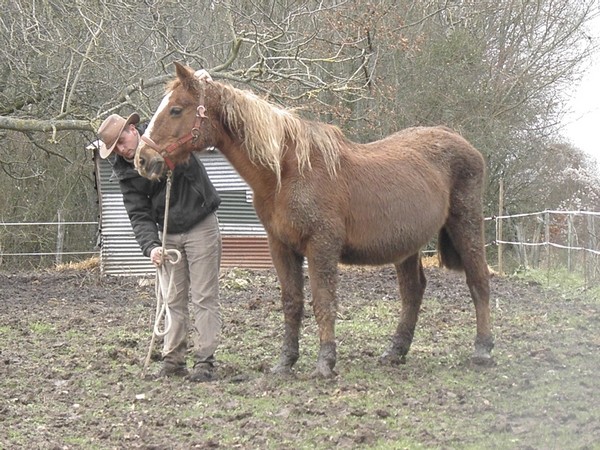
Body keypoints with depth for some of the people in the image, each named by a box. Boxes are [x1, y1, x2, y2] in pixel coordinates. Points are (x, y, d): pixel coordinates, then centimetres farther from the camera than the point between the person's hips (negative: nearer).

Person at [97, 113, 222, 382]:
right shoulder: (125, 173, -2)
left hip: (200, 226, -5)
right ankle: (173, 361, 13)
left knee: (203, 298, -5)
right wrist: (150, 246, -24)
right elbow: (139, 215, -7)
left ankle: (204, 362, -4)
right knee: (174, 300, 8)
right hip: (169, 235, 5)